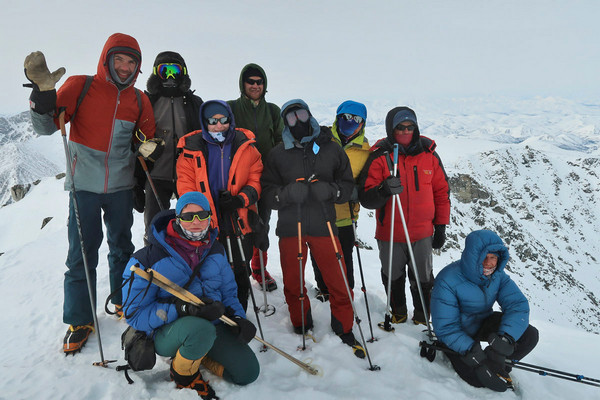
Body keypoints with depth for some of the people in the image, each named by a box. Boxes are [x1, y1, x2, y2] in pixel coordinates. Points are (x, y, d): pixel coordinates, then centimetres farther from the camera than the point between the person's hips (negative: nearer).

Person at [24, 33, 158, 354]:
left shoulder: (138, 100, 4)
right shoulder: (79, 87, -5)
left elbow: (146, 137, 15)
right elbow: (46, 126, -9)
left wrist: (149, 148, -8)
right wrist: (43, 92, -25)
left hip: (121, 187, 3)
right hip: (84, 186, -3)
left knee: (122, 248, 15)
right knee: (81, 254, 0)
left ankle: (125, 302, 34)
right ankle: (80, 320, 16)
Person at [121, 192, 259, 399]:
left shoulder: (216, 250, 4)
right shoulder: (148, 258, -14)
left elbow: (228, 292, 15)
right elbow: (135, 314, -15)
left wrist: (238, 318, -6)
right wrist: (182, 309, -29)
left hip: (214, 325, 5)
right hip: (166, 332, -5)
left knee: (248, 372, -10)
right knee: (201, 329, -39)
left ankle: (196, 354, 16)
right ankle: (182, 374, -3)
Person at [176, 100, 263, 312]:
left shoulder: (245, 145, 2)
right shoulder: (191, 148, 0)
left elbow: (256, 178, 1)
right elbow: (185, 185, 0)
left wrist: (241, 199, -16)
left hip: (238, 222, 1)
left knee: (240, 275, 14)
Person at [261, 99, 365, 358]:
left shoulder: (331, 149, 4)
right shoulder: (278, 154, 5)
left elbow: (348, 184, 7)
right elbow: (267, 192, 2)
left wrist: (331, 190, -14)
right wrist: (287, 193, -18)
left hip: (323, 225, -1)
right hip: (290, 227, 1)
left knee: (338, 281, 1)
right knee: (293, 283, 11)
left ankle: (344, 329, 24)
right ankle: (302, 327, 34)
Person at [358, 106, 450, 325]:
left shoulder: (428, 154, -2)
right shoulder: (380, 157, -9)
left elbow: (441, 191, 6)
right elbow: (365, 198, -13)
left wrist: (441, 226, 5)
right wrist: (383, 190, -34)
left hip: (423, 233, 1)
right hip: (389, 233, -1)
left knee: (423, 279, 15)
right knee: (393, 278, 18)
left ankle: (422, 317, 39)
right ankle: (398, 313, 43)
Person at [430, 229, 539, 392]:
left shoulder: (497, 275, -11)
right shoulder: (448, 281, -30)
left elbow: (518, 305, -19)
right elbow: (445, 328, -26)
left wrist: (506, 336, -37)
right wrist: (471, 350, -38)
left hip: (484, 324, 5)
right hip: (458, 335, -5)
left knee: (530, 335, -14)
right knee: (480, 379, -22)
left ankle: (495, 362, 8)